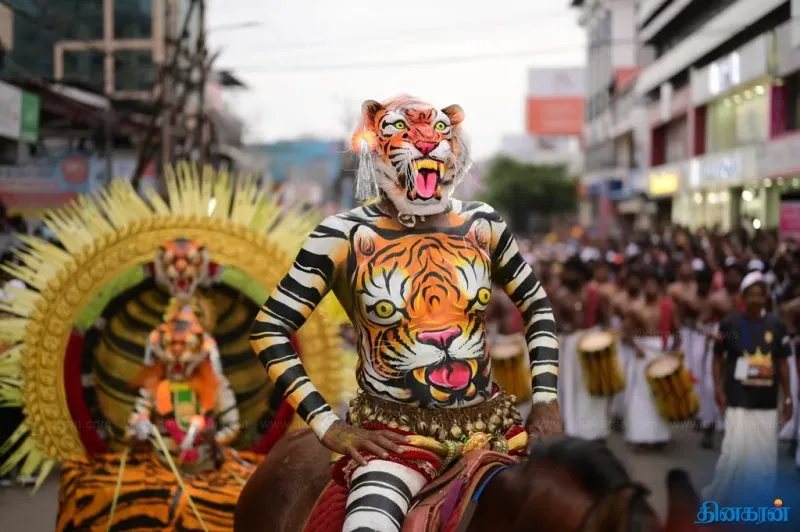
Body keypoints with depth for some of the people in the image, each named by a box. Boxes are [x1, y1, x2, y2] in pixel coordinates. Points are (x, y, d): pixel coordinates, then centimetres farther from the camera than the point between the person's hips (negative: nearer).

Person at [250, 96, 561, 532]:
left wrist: (545, 401, 6)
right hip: (394, 430, -4)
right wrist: (327, 426, -8)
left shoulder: (482, 226, 6)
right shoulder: (346, 236, -5)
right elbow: (269, 330, -4)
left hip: (489, 422, 4)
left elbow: (537, 308, 18)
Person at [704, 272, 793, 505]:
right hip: (738, 400, -3)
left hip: (767, 402, 3)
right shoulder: (730, 323, -5)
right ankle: (717, 497, 13)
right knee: (735, 452, -5)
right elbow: (718, 358, 5)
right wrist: (718, 389, -4)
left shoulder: (776, 325, 1)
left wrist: (788, 397, 7)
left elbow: (782, 363, 8)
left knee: (765, 455, 8)